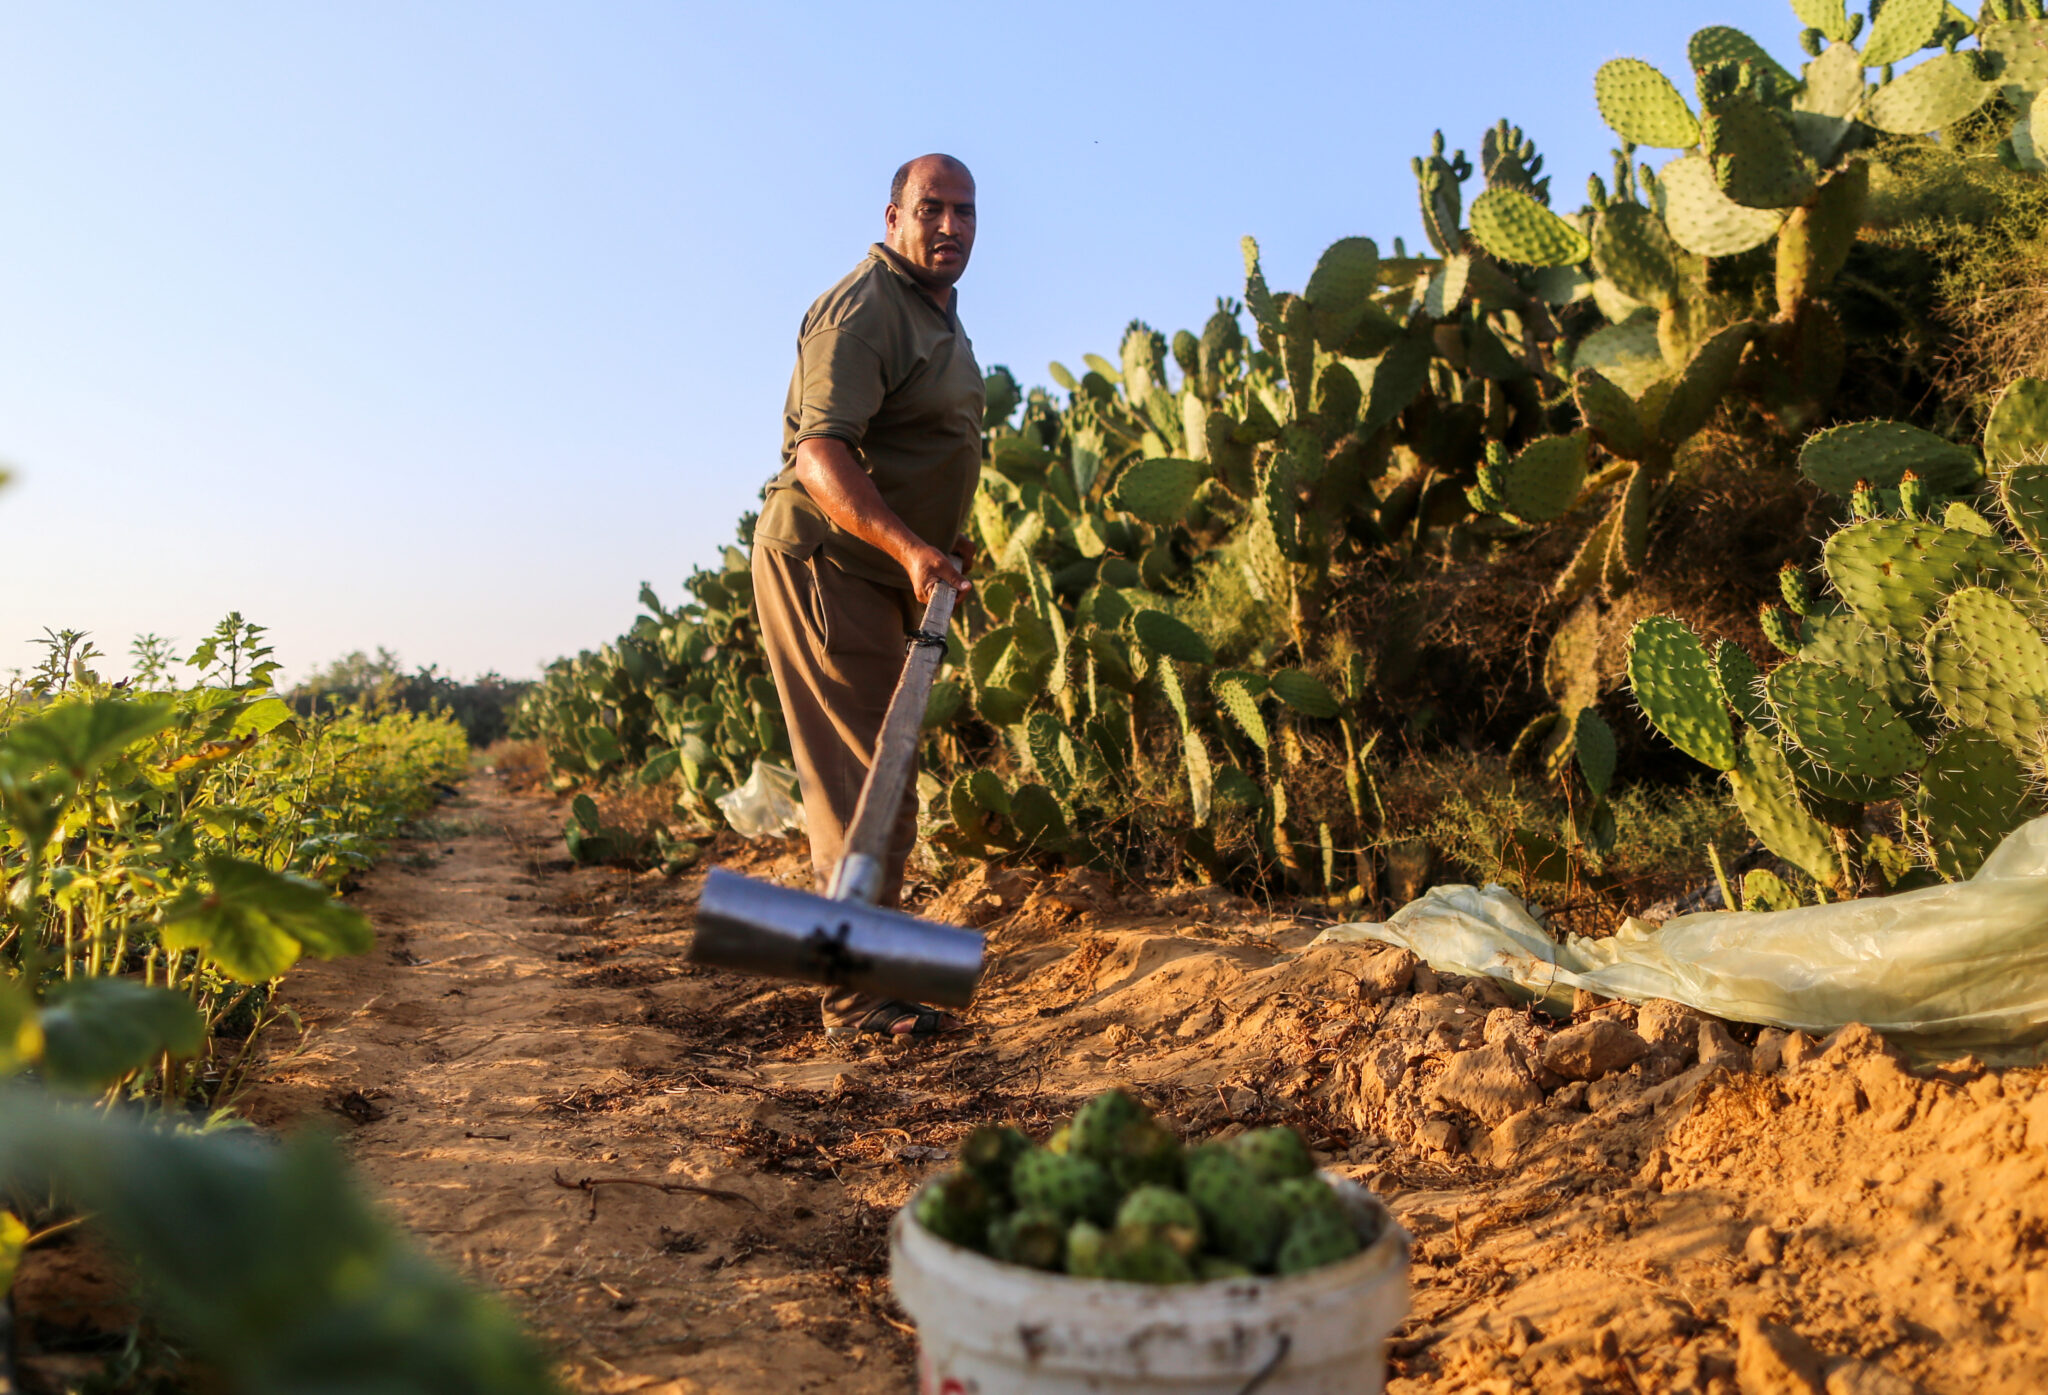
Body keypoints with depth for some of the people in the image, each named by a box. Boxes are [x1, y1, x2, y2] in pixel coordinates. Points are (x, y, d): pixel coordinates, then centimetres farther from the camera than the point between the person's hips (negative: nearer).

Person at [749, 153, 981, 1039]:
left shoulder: (934, 311, 19)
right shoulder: (863, 308, -15)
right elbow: (819, 453, -28)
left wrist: (938, 545, 24)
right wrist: (908, 547, -40)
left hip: (875, 568, 10)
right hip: (823, 560, -10)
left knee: (879, 778, 15)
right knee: (862, 781, -12)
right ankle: (860, 994, -5)